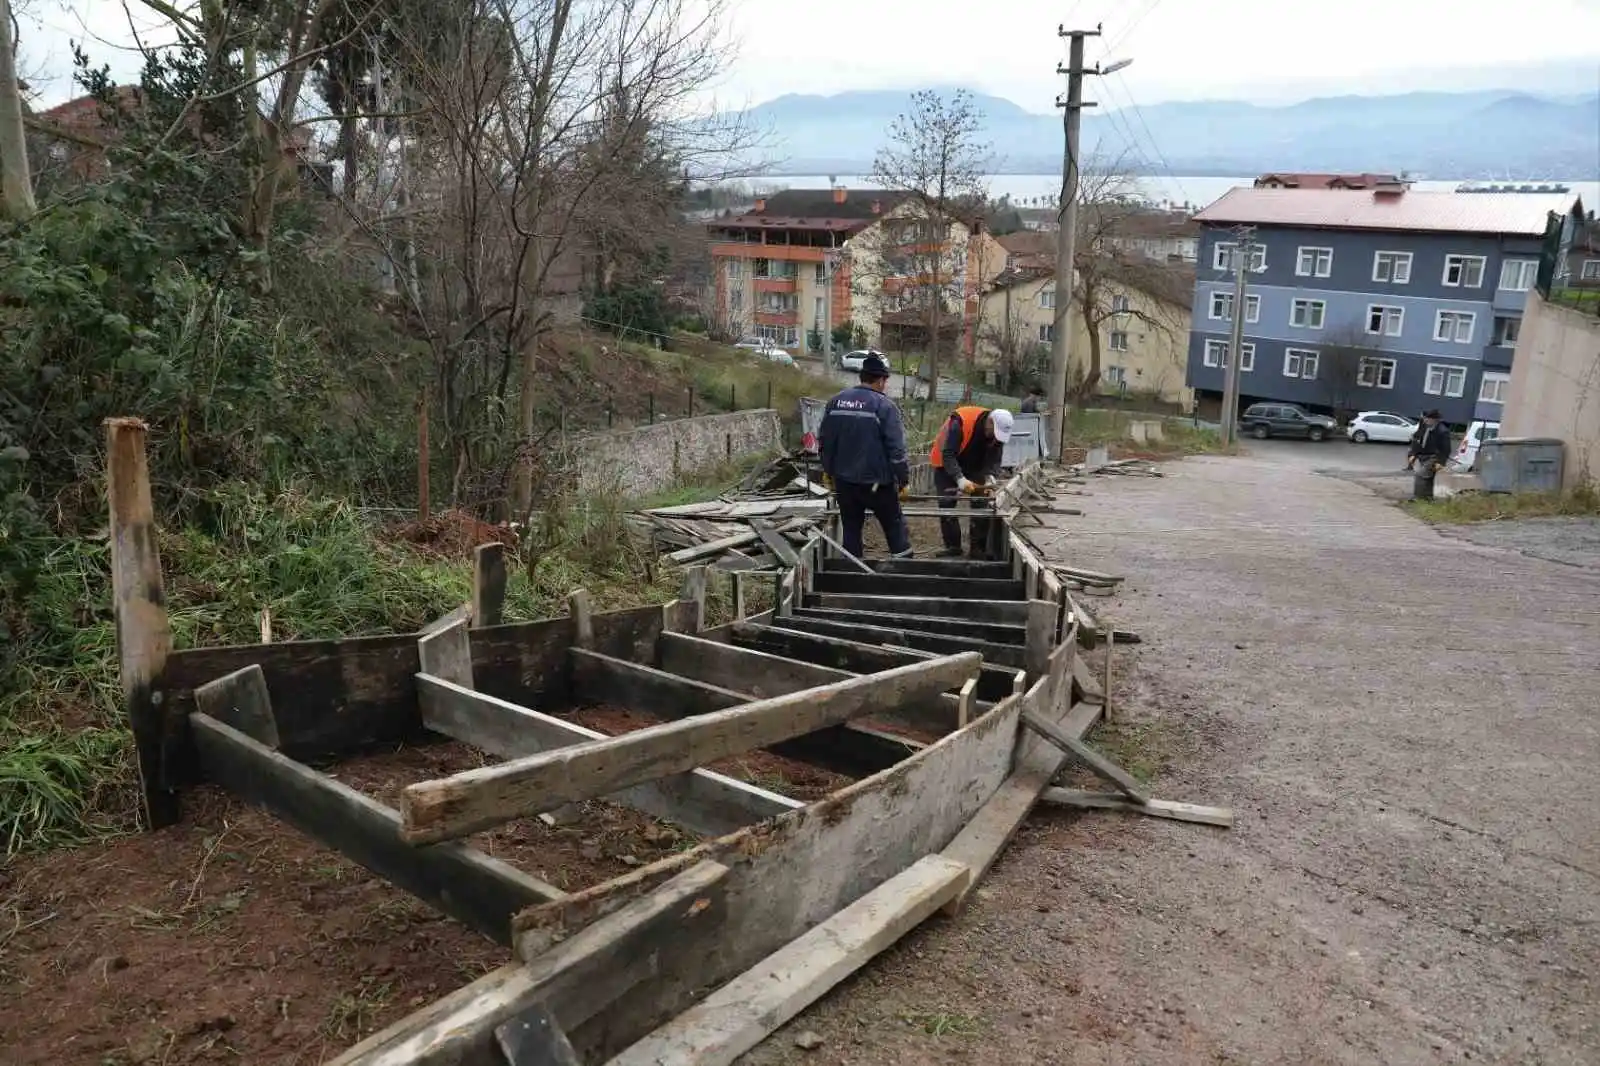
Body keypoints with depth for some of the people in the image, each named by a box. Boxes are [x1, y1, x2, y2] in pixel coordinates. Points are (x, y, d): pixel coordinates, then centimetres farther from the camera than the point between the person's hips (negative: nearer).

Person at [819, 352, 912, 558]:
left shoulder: (836, 402, 4)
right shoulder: (884, 406, -13)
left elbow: (825, 441, 11)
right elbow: (896, 448, -15)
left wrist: (828, 470, 22)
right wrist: (904, 480, -8)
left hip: (844, 480, 5)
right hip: (876, 482, -5)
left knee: (850, 529, 14)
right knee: (895, 526, 8)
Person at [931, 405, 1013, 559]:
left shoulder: (998, 430, -18)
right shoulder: (960, 422, -35)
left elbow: (994, 458, -11)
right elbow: (948, 455, -36)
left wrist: (990, 476, -31)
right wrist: (960, 478, -46)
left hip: (975, 467, 4)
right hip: (946, 465, -4)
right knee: (947, 504, -9)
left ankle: (978, 548, 2)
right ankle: (953, 546, 1)